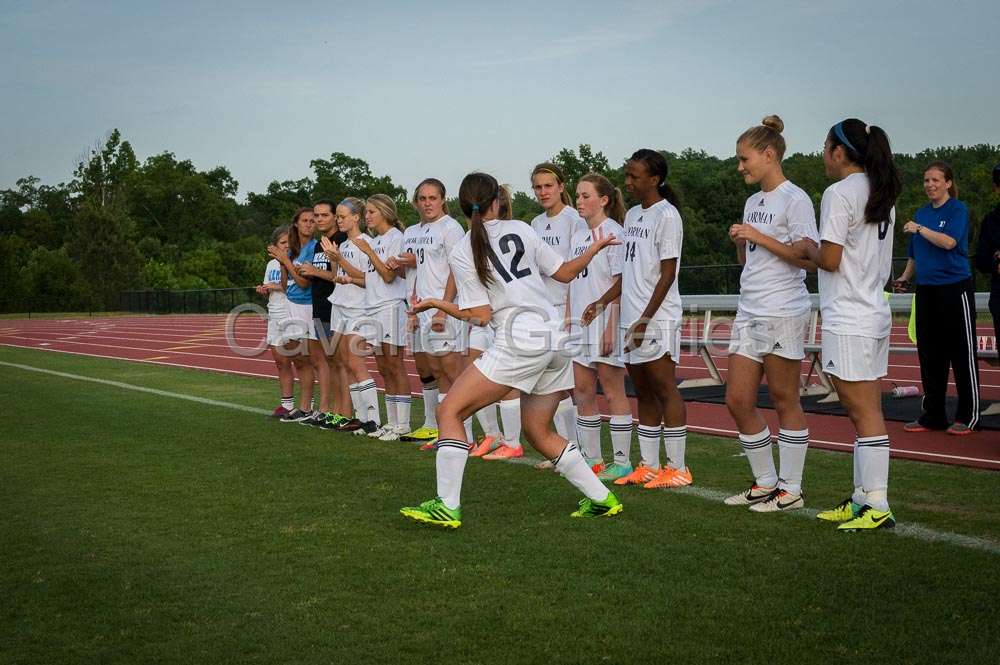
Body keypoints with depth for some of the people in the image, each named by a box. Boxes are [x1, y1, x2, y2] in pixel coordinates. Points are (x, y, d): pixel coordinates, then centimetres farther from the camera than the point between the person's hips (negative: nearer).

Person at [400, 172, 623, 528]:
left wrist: (436, 304, 10)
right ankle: (601, 498, 19)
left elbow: (481, 315, -4)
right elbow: (564, 273, 17)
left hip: (519, 339, -6)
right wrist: (595, 248, 35)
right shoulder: (520, 230, 10)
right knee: (538, 431, 20)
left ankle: (446, 506, -7)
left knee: (449, 411, 1)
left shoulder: (461, 253, -1)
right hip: (555, 336, 6)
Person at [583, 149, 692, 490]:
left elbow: (668, 274, -13)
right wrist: (602, 302, 15)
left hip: (657, 320, -8)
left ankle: (678, 468, -1)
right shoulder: (632, 214, 17)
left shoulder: (667, 215, -8)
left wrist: (645, 319, -17)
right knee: (643, 392, 10)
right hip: (630, 320, 8)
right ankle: (649, 466, 16)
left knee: (664, 388, -6)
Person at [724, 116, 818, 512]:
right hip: (749, 313, 8)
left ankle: (790, 490, 11)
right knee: (737, 400, 6)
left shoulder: (794, 199, -8)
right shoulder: (753, 202, 16)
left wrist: (759, 237, -16)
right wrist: (739, 241, 2)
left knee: (784, 401, 0)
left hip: (783, 314, -8)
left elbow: (809, 258, -16)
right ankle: (765, 483, 18)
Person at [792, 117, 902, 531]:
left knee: (863, 412, -7)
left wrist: (809, 249, 4)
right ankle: (864, 499, 17)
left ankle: (878, 507, -4)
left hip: (848, 321, -9)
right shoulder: (881, 195, 15)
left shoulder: (839, 193, -12)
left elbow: (830, 260, -16)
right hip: (875, 313, 9)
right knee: (865, 411, 11)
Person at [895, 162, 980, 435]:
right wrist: (905, 277, 9)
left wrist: (919, 229, -12)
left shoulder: (957, 209, -5)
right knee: (929, 354, 9)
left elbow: (949, 242, -20)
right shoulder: (921, 212, 14)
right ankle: (933, 416, 17)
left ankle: (968, 417, 6)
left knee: (962, 353, -1)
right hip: (926, 290, 7)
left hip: (954, 288, -7)